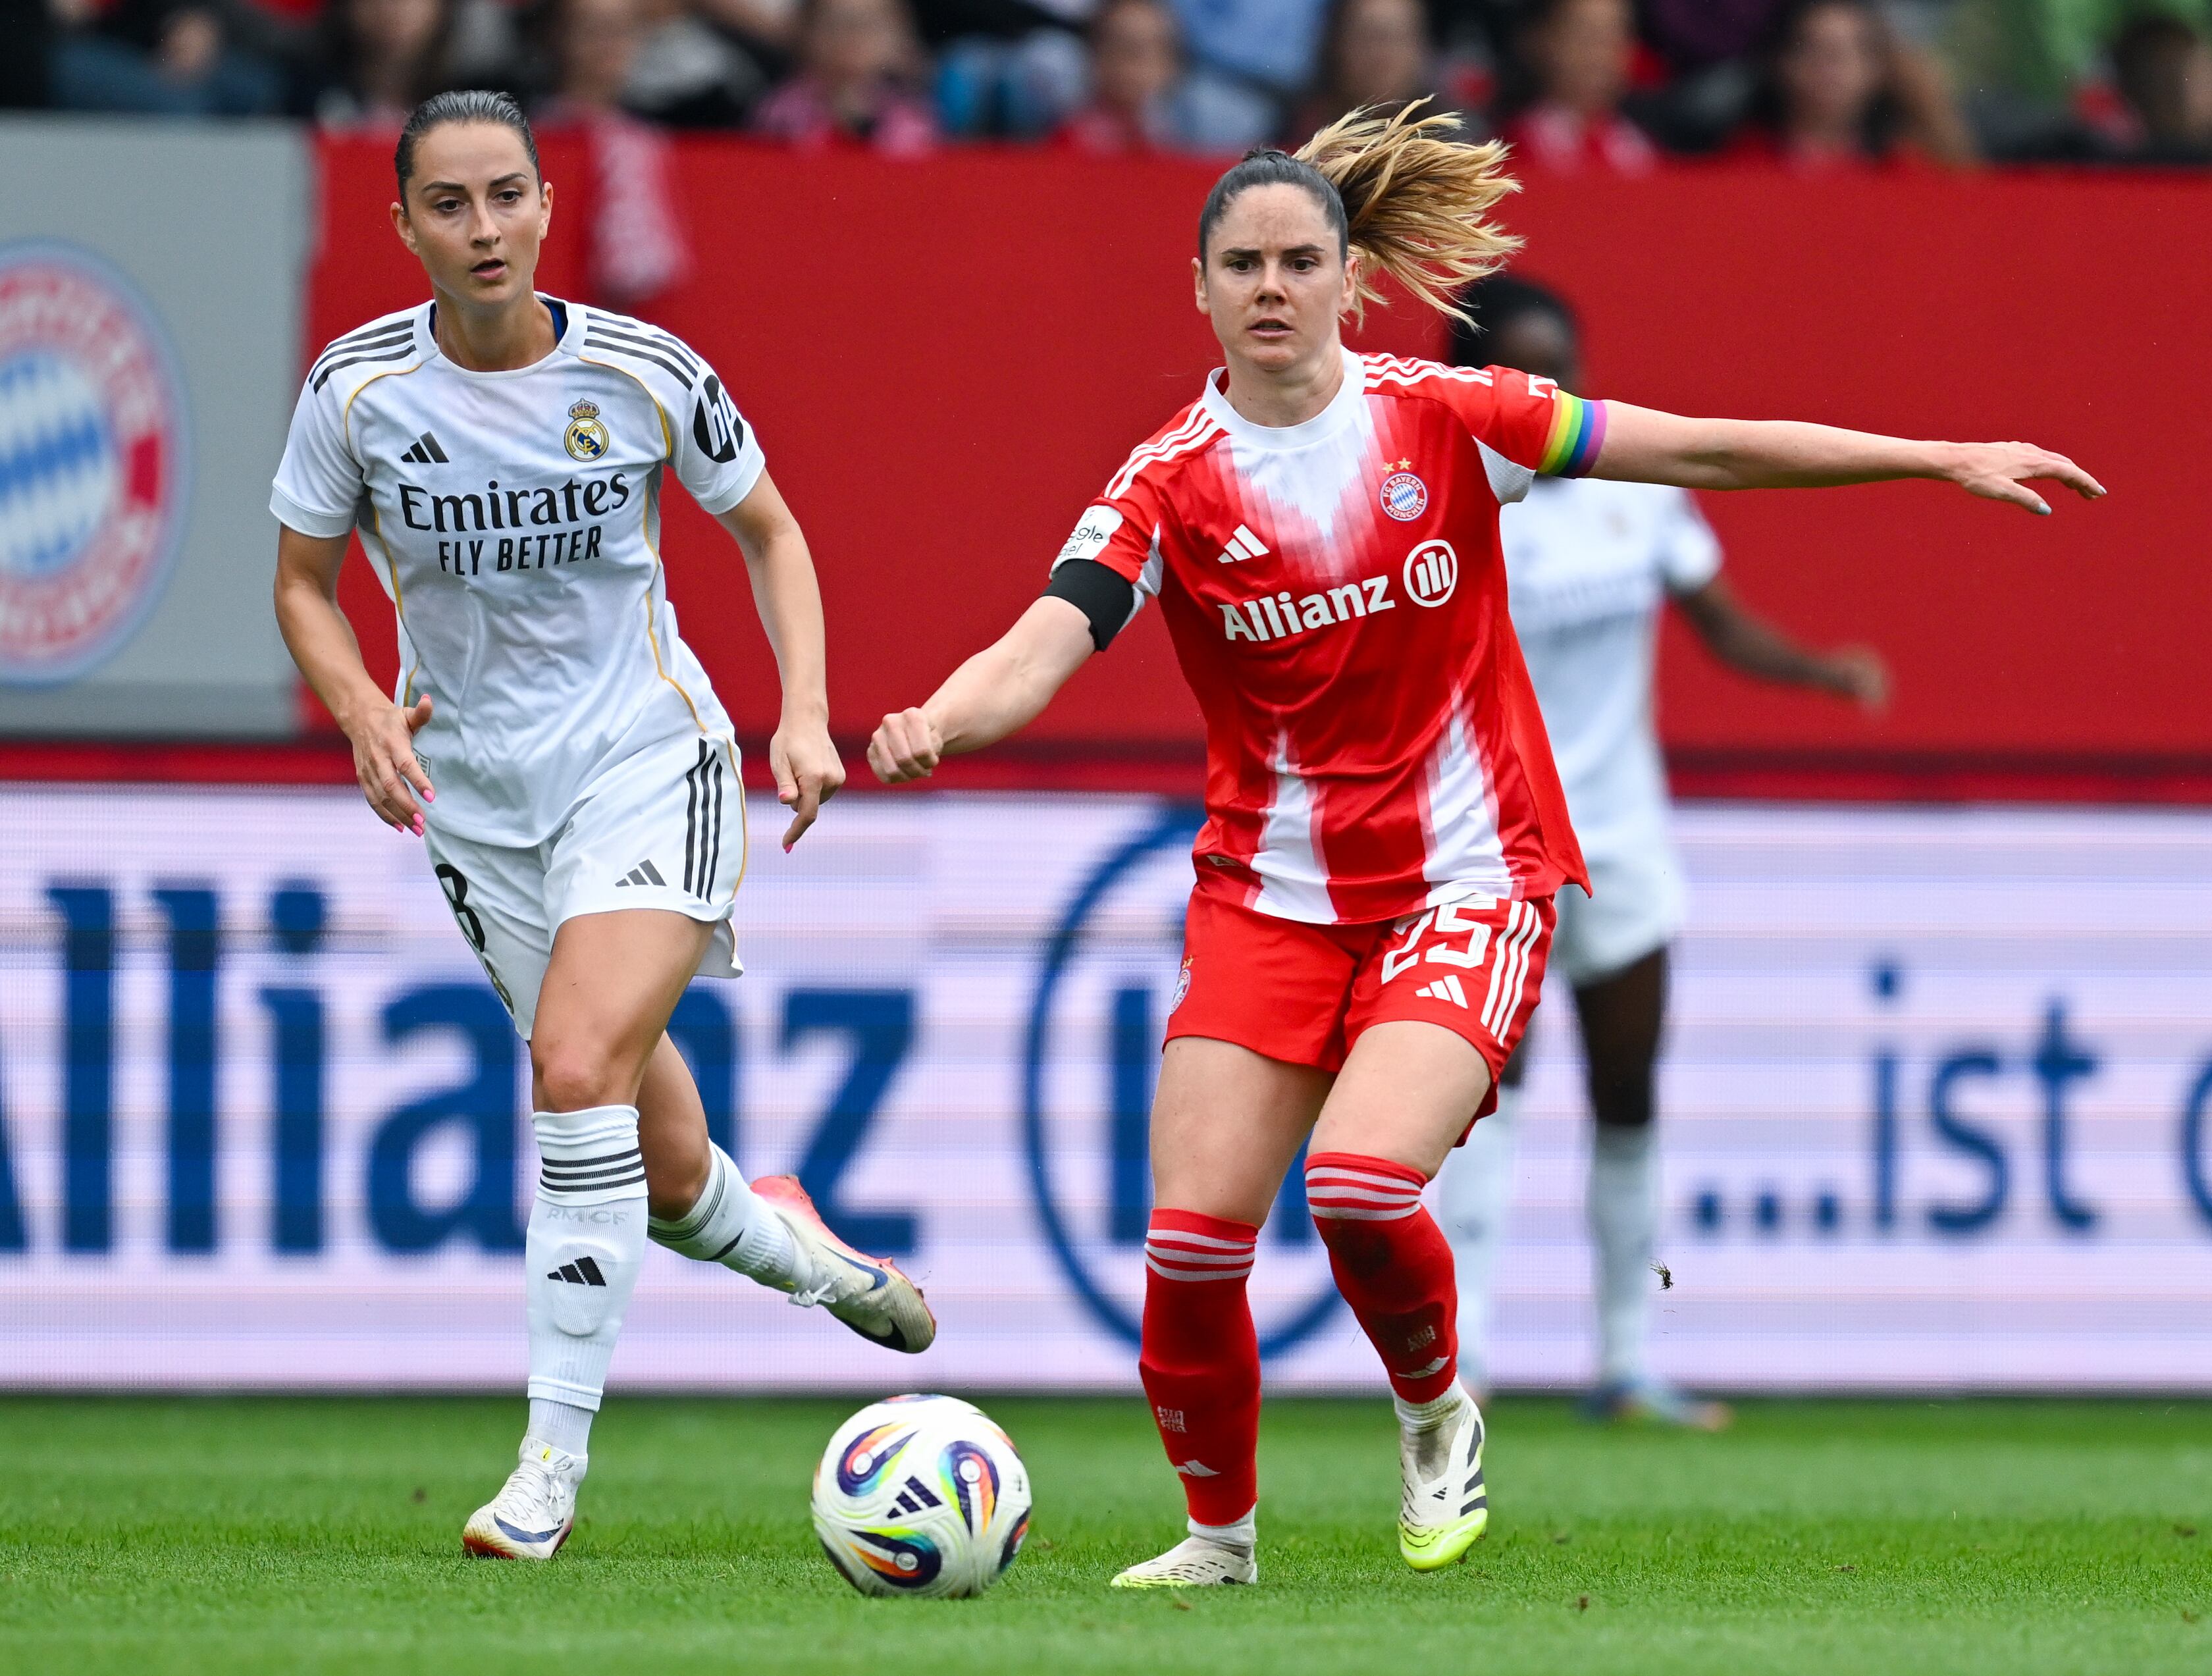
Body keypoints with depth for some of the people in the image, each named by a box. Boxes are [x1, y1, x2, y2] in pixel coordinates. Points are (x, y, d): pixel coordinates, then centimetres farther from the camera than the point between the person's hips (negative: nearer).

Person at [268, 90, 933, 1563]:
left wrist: (807, 711, -6)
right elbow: (303, 582, 5)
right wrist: (361, 709, -14)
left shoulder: (645, 374, -9)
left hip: (649, 766, -2)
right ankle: (792, 1248, 41)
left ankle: (556, 1461, -21)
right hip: (479, 798, 2)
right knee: (665, 1175, 4)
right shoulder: (359, 388, -7)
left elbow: (770, 531, 7)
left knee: (578, 1069, -26)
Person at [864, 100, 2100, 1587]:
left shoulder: (1444, 420, -5)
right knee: (1194, 1235, -8)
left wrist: (1943, 459, -2)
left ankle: (1437, 1411, 7)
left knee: (1362, 1182, -25)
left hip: (1465, 882, -2)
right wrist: (933, 726, -40)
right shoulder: (1171, 486, -5)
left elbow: (1701, 452, -1)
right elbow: (1040, 652, -17)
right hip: (1268, 894, 2)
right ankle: (1219, 1531, 17)